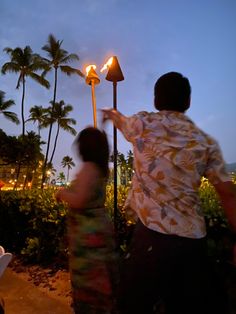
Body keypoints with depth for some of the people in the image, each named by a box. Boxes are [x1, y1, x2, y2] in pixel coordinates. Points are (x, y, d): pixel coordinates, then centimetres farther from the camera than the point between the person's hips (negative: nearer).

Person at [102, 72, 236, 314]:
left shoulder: (143, 123, 1)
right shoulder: (206, 142, 7)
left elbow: (121, 122, 25)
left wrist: (111, 113, 48)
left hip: (154, 234, -3)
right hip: (193, 238, 4)